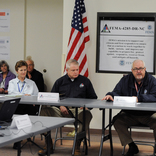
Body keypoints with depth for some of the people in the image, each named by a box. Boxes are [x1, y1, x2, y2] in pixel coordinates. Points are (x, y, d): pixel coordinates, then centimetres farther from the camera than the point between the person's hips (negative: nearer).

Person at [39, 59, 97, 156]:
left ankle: (77, 146, -29)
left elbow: (93, 98, 16)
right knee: (45, 111, -26)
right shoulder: (60, 81, 19)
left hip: (78, 109, -1)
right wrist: (60, 106, -5)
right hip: (62, 110, 2)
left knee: (87, 114, -38)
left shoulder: (85, 81, 16)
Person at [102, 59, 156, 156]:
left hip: (148, 115, -3)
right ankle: (132, 147, -8)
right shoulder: (125, 80, 9)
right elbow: (117, 92, 4)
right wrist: (110, 95, -20)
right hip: (129, 114, 3)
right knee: (117, 120, -23)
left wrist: (139, 98, -29)